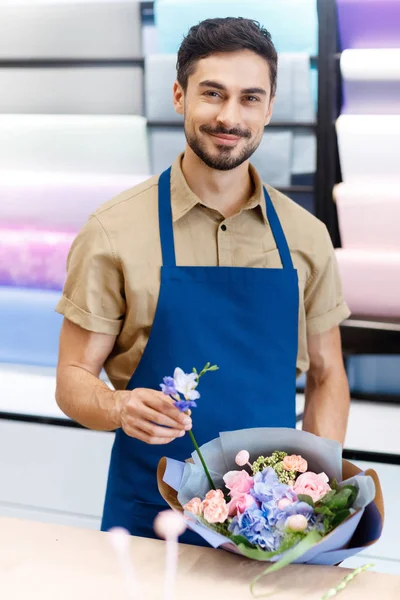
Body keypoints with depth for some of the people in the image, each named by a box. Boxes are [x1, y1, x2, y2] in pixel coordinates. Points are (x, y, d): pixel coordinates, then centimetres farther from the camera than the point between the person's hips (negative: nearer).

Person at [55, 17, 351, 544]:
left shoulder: (305, 237, 1)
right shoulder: (114, 232, -8)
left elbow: (325, 376, 8)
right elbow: (73, 380, -5)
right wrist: (121, 408, -26)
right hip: (150, 519, -2)